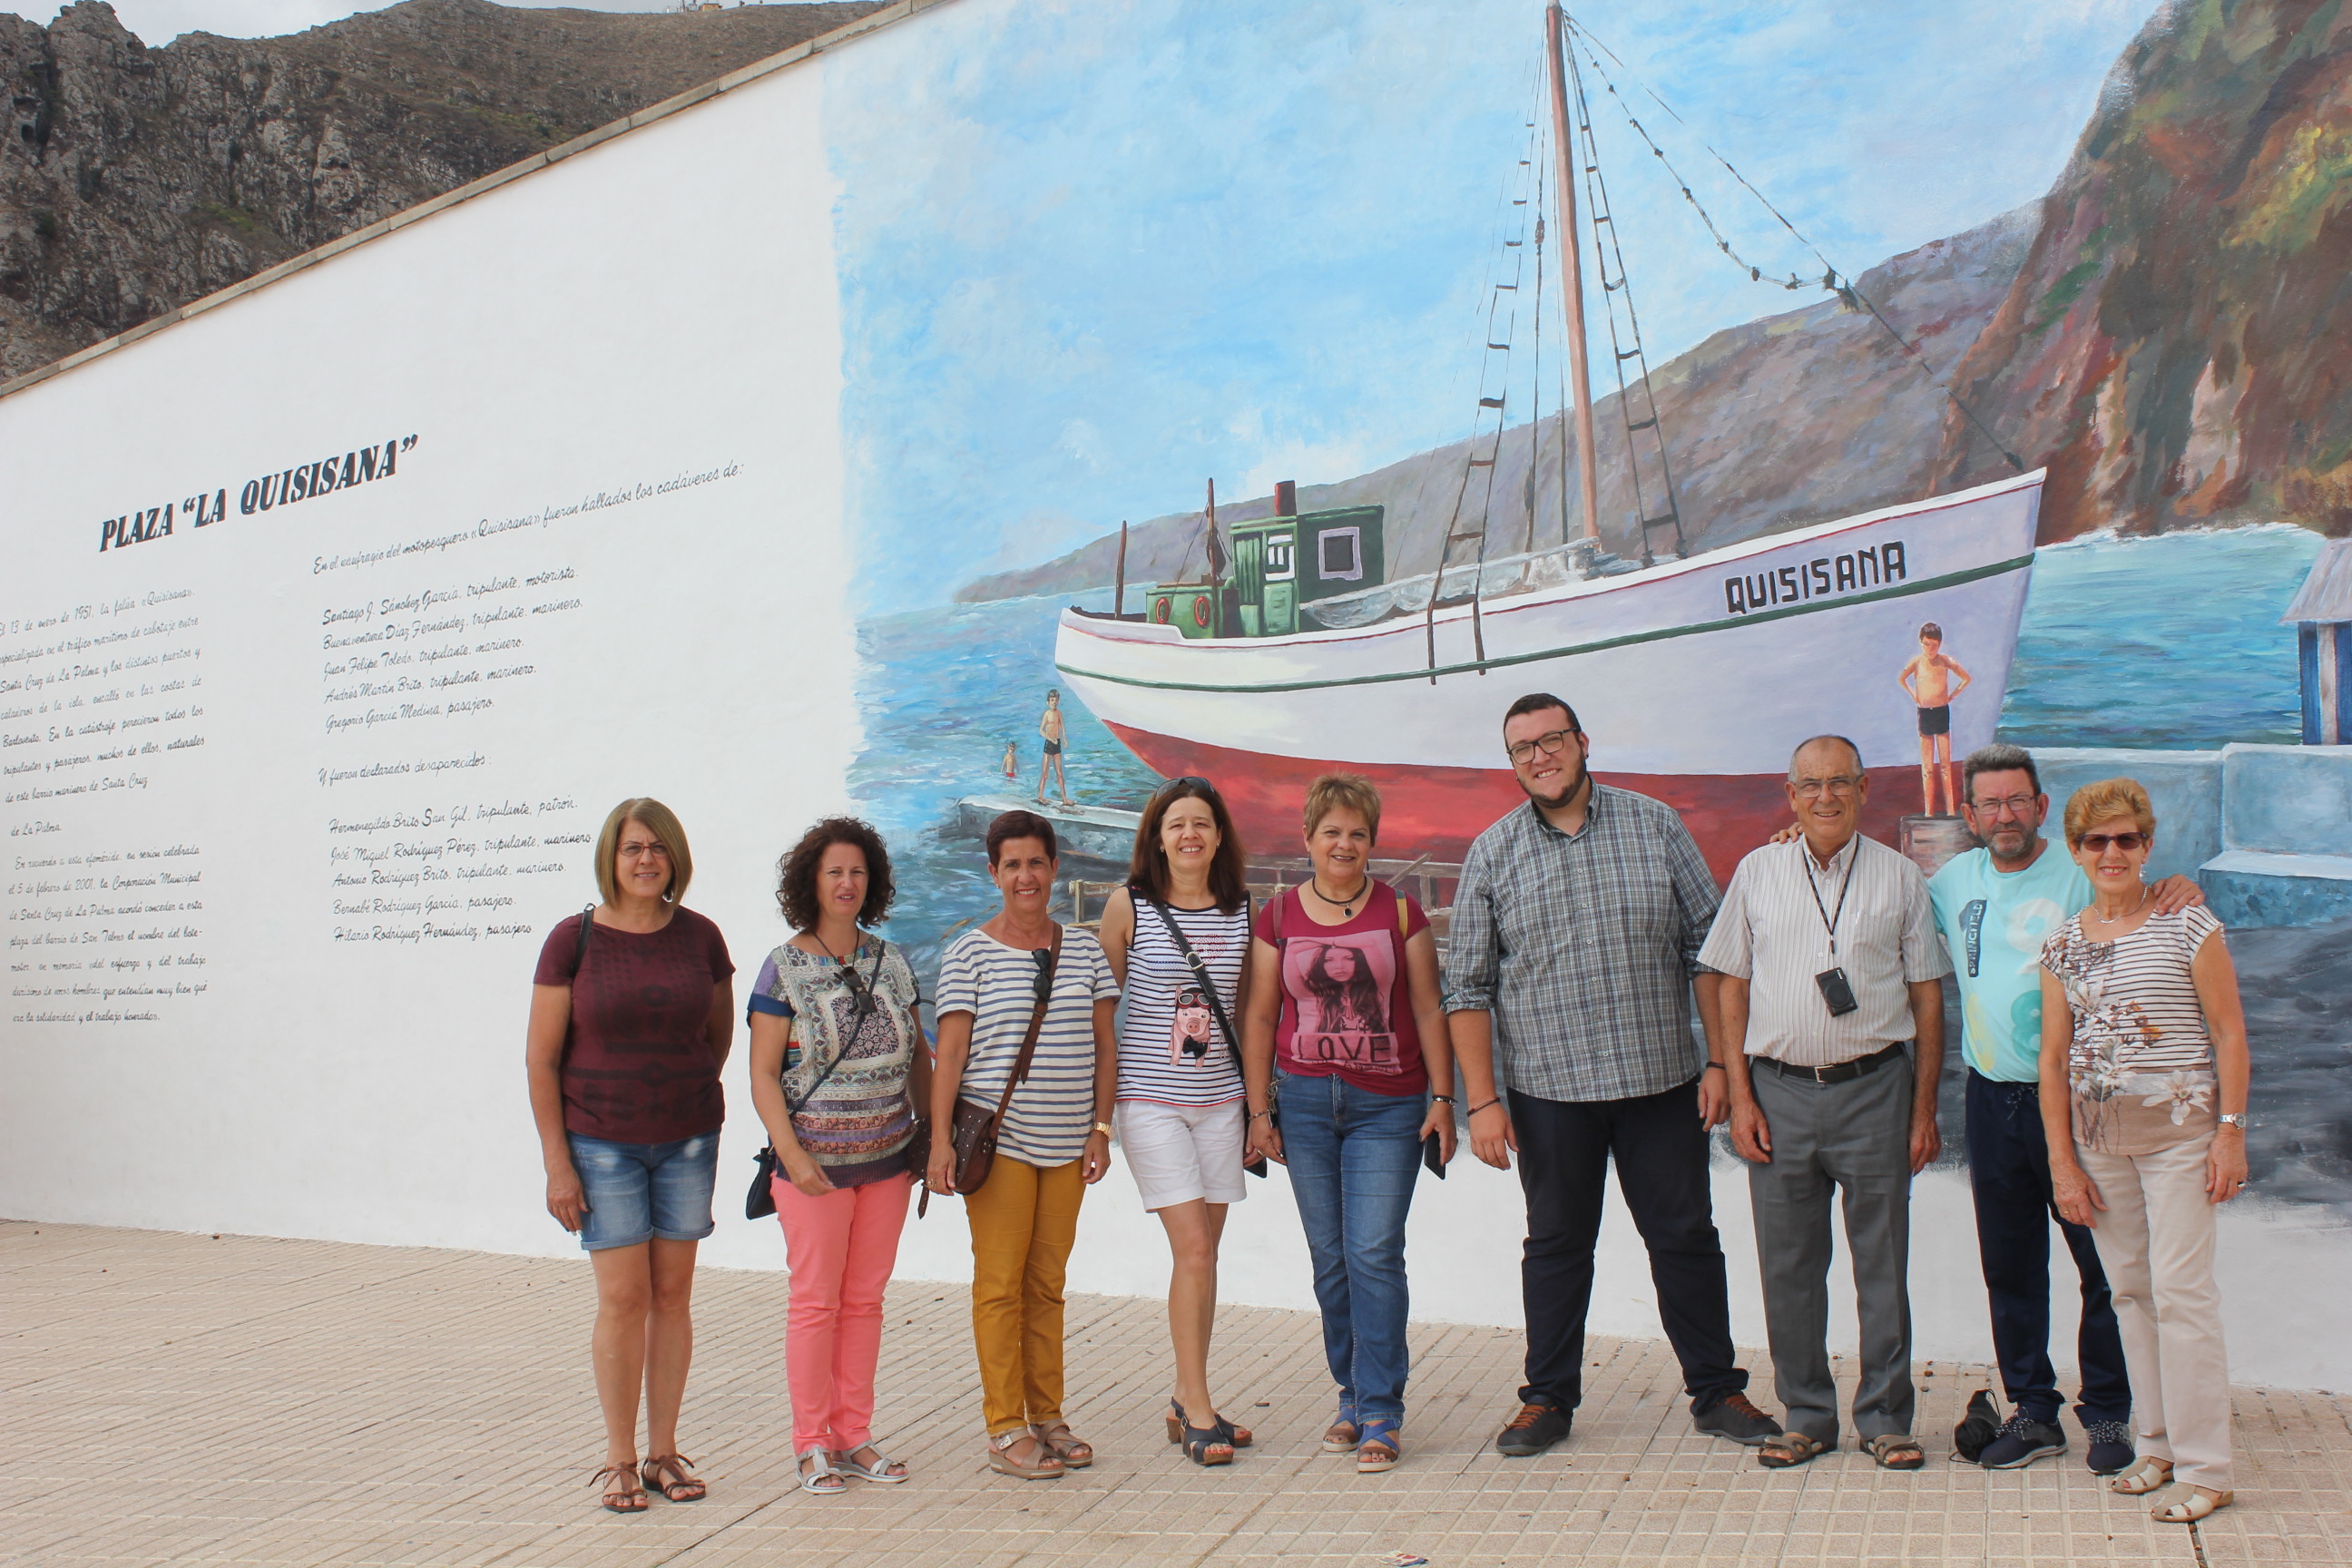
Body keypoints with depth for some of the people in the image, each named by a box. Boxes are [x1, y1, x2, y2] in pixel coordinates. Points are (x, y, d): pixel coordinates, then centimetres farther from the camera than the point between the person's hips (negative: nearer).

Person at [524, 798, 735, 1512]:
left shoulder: (699, 937, 1)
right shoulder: (573, 940, -6)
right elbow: (541, 1057, -5)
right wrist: (556, 1161, -8)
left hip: (687, 1142, 3)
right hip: (601, 1143, -2)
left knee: (673, 1294, 8)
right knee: (623, 1298, -2)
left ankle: (664, 1451, 20)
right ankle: (619, 1459, 13)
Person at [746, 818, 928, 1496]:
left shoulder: (891, 963, 9)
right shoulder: (784, 969, -4)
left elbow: (920, 1059, 14)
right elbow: (763, 1075, -7)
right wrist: (792, 1155, -15)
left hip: (886, 1160, 4)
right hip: (815, 1163, -4)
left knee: (865, 1300, 10)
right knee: (816, 1301, 1)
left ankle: (854, 1437, 20)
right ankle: (812, 1445, 13)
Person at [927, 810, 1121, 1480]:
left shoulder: (1084, 949, 9)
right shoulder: (969, 952, -2)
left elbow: (1104, 1046, 10)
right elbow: (950, 1052, -5)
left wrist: (1100, 1129, 3)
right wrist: (941, 1139, -11)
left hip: (1066, 1145, 3)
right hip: (998, 1139, -3)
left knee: (1048, 1284, 11)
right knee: (1000, 1283, 0)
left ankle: (1048, 1417, 20)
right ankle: (1006, 1430, 8)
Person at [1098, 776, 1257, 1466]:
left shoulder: (1240, 911, 6)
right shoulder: (1129, 905, -4)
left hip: (1219, 1099, 4)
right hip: (1150, 1097, -4)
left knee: (1202, 1252, 9)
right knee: (1193, 1249, -10)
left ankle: (1185, 1401, 21)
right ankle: (1199, 1410, -1)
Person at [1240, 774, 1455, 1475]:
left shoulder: (1401, 911, 3)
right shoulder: (1278, 917, 5)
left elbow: (1429, 1007, 4)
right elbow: (1259, 1016, 7)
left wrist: (1442, 1097, -2)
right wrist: (1259, 1110, 3)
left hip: (1388, 1106, -2)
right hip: (1305, 1102, 2)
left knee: (1375, 1253, -7)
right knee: (1329, 1259, 7)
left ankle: (1380, 1413, 1)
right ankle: (1352, 1397, 22)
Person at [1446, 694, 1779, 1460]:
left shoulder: (1655, 826, 2)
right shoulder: (1492, 854, 1)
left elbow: (1708, 948, 4)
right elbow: (1467, 987, 1)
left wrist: (1721, 1060, -2)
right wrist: (1483, 1101, -5)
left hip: (1662, 1080, 0)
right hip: (1547, 1088, 0)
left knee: (1686, 1237, 9)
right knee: (1557, 1244, 11)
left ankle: (1717, 1390, 25)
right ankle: (1548, 1396, 25)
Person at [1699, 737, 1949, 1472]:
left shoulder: (1900, 877, 4)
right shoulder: (1757, 873, 6)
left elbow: (1926, 995, 6)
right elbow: (1731, 987, 7)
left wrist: (1923, 1108, 1)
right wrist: (1740, 1097, 1)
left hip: (1874, 1087, -1)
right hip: (1780, 1090, 1)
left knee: (1883, 1263, 6)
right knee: (1788, 1266, 7)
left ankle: (1885, 1418, 20)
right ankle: (1806, 1417, 21)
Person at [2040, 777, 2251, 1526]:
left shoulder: (2188, 925, -4)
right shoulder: (2063, 944, 7)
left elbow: (2229, 1031, -3)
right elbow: (2054, 1057, 8)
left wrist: (2231, 1131, -8)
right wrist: (2062, 1160, 4)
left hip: (2178, 1129, -4)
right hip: (2098, 1134, 4)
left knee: (2181, 1290, -6)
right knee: (2130, 1290, 9)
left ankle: (2204, 1469, 3)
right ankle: (2159, 1444, 21)